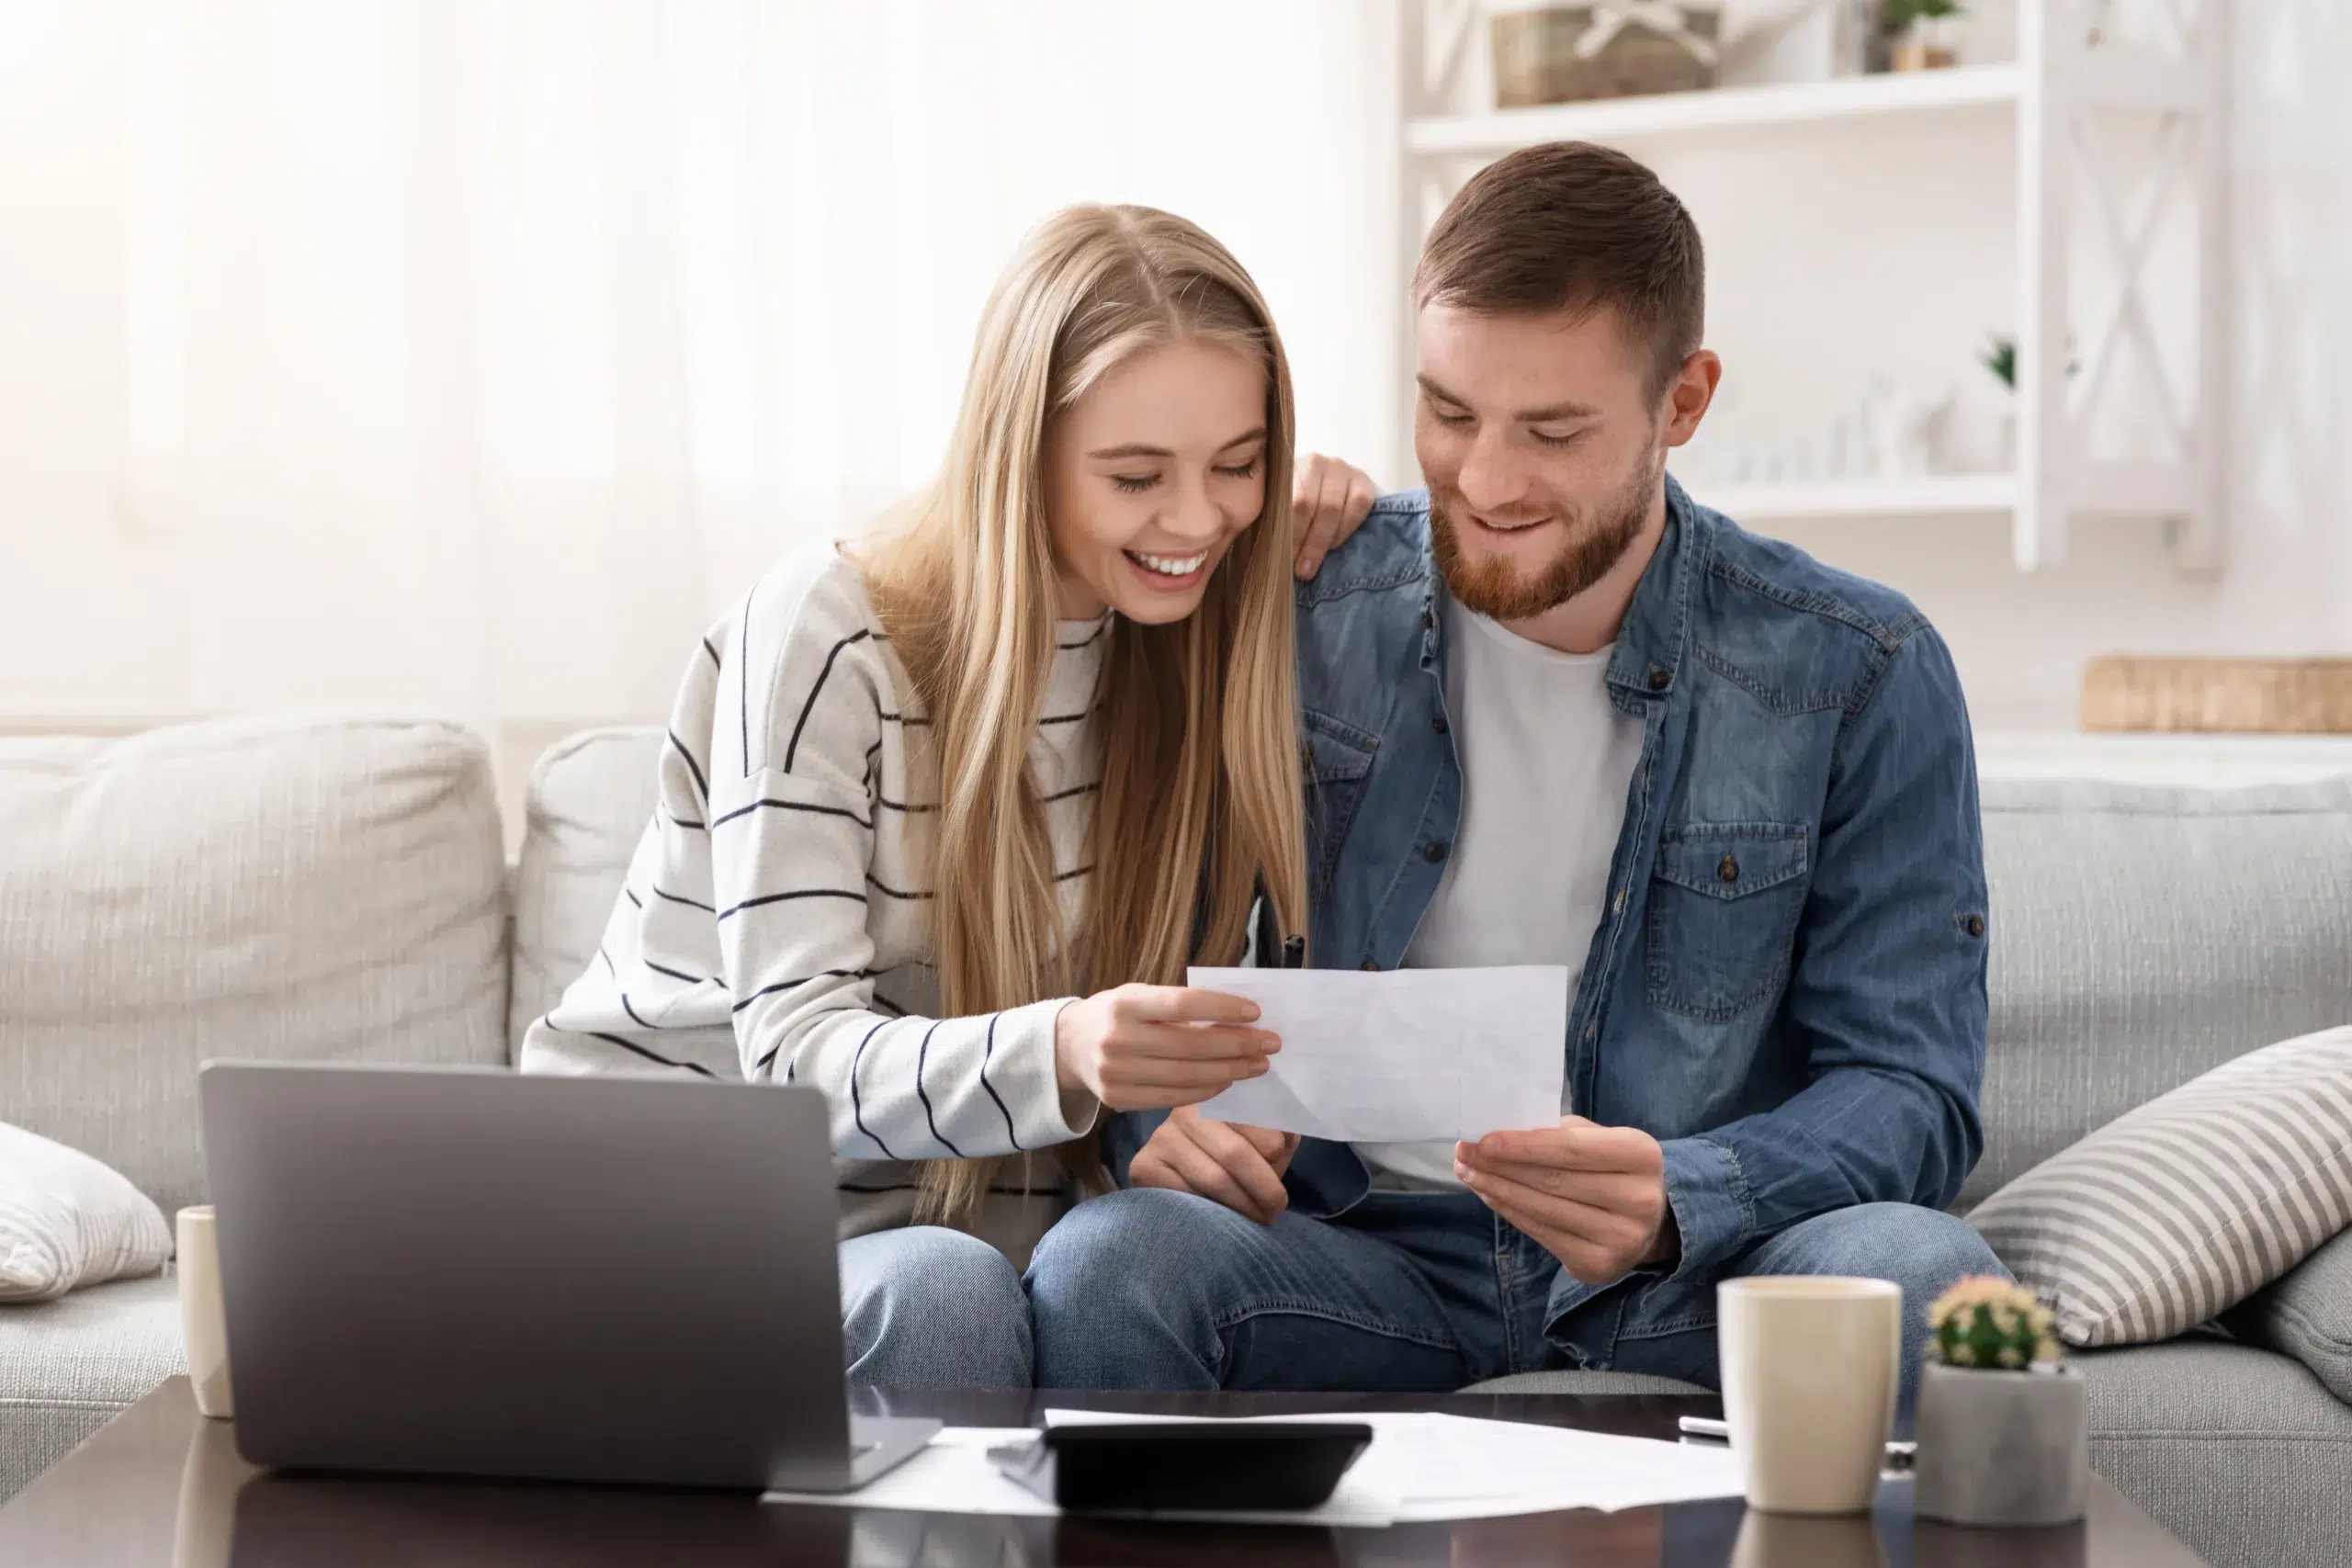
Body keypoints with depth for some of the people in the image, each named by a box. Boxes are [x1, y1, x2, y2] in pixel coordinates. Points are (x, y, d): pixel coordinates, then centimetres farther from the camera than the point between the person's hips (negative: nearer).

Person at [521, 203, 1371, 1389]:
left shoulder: (1182, 644, 4)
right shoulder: (821, 642, -13)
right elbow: (797, 1057, -19)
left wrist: (1298, 593, -3)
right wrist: (1057, 1054, -41)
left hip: (959, 1199, 4)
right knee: (938, 1292, -35)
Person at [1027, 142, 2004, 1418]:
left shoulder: (1862, 679, -1)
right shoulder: (1307, 615, 2)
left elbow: (1912, 1093, -4)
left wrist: (1676, 1203, -25)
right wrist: (1160, 1110, -14)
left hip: (1694, 1286, 0)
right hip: (1373, 1258, 0)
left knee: (1918, 1275, -33)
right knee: (1109, 1260, -32)